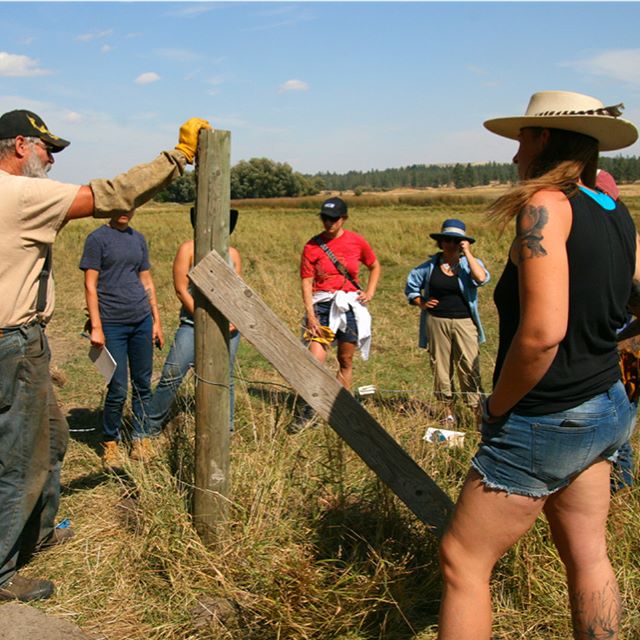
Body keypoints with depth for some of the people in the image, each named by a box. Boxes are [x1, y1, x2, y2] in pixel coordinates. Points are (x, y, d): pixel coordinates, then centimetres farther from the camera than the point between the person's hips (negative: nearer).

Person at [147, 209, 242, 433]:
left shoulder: (232, 254, 9)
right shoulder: (188, 249, -1)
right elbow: (181, 289, -6)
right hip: (193, 324, -3)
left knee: (225, 379, 8)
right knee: (172, 375, -7)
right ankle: (150, 427, 9)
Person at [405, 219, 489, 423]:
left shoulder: (470, 263, 1)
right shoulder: (430, 266, 6)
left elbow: (481, 278, -21)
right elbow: (411, 285, 18)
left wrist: (467, 254, -15)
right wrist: (421, 303, 1)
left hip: (464, 322, -2)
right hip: (436, 322, 2)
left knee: (469, 368, -6)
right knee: (441, 367, 8)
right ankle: (448, 410, 21)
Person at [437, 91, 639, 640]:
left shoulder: (546, 205, -19)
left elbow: (541, 332, -28)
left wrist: (498, 406, -15)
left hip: (545, 423, -9)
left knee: (462, 559, 3)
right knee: (586, 555, 21)